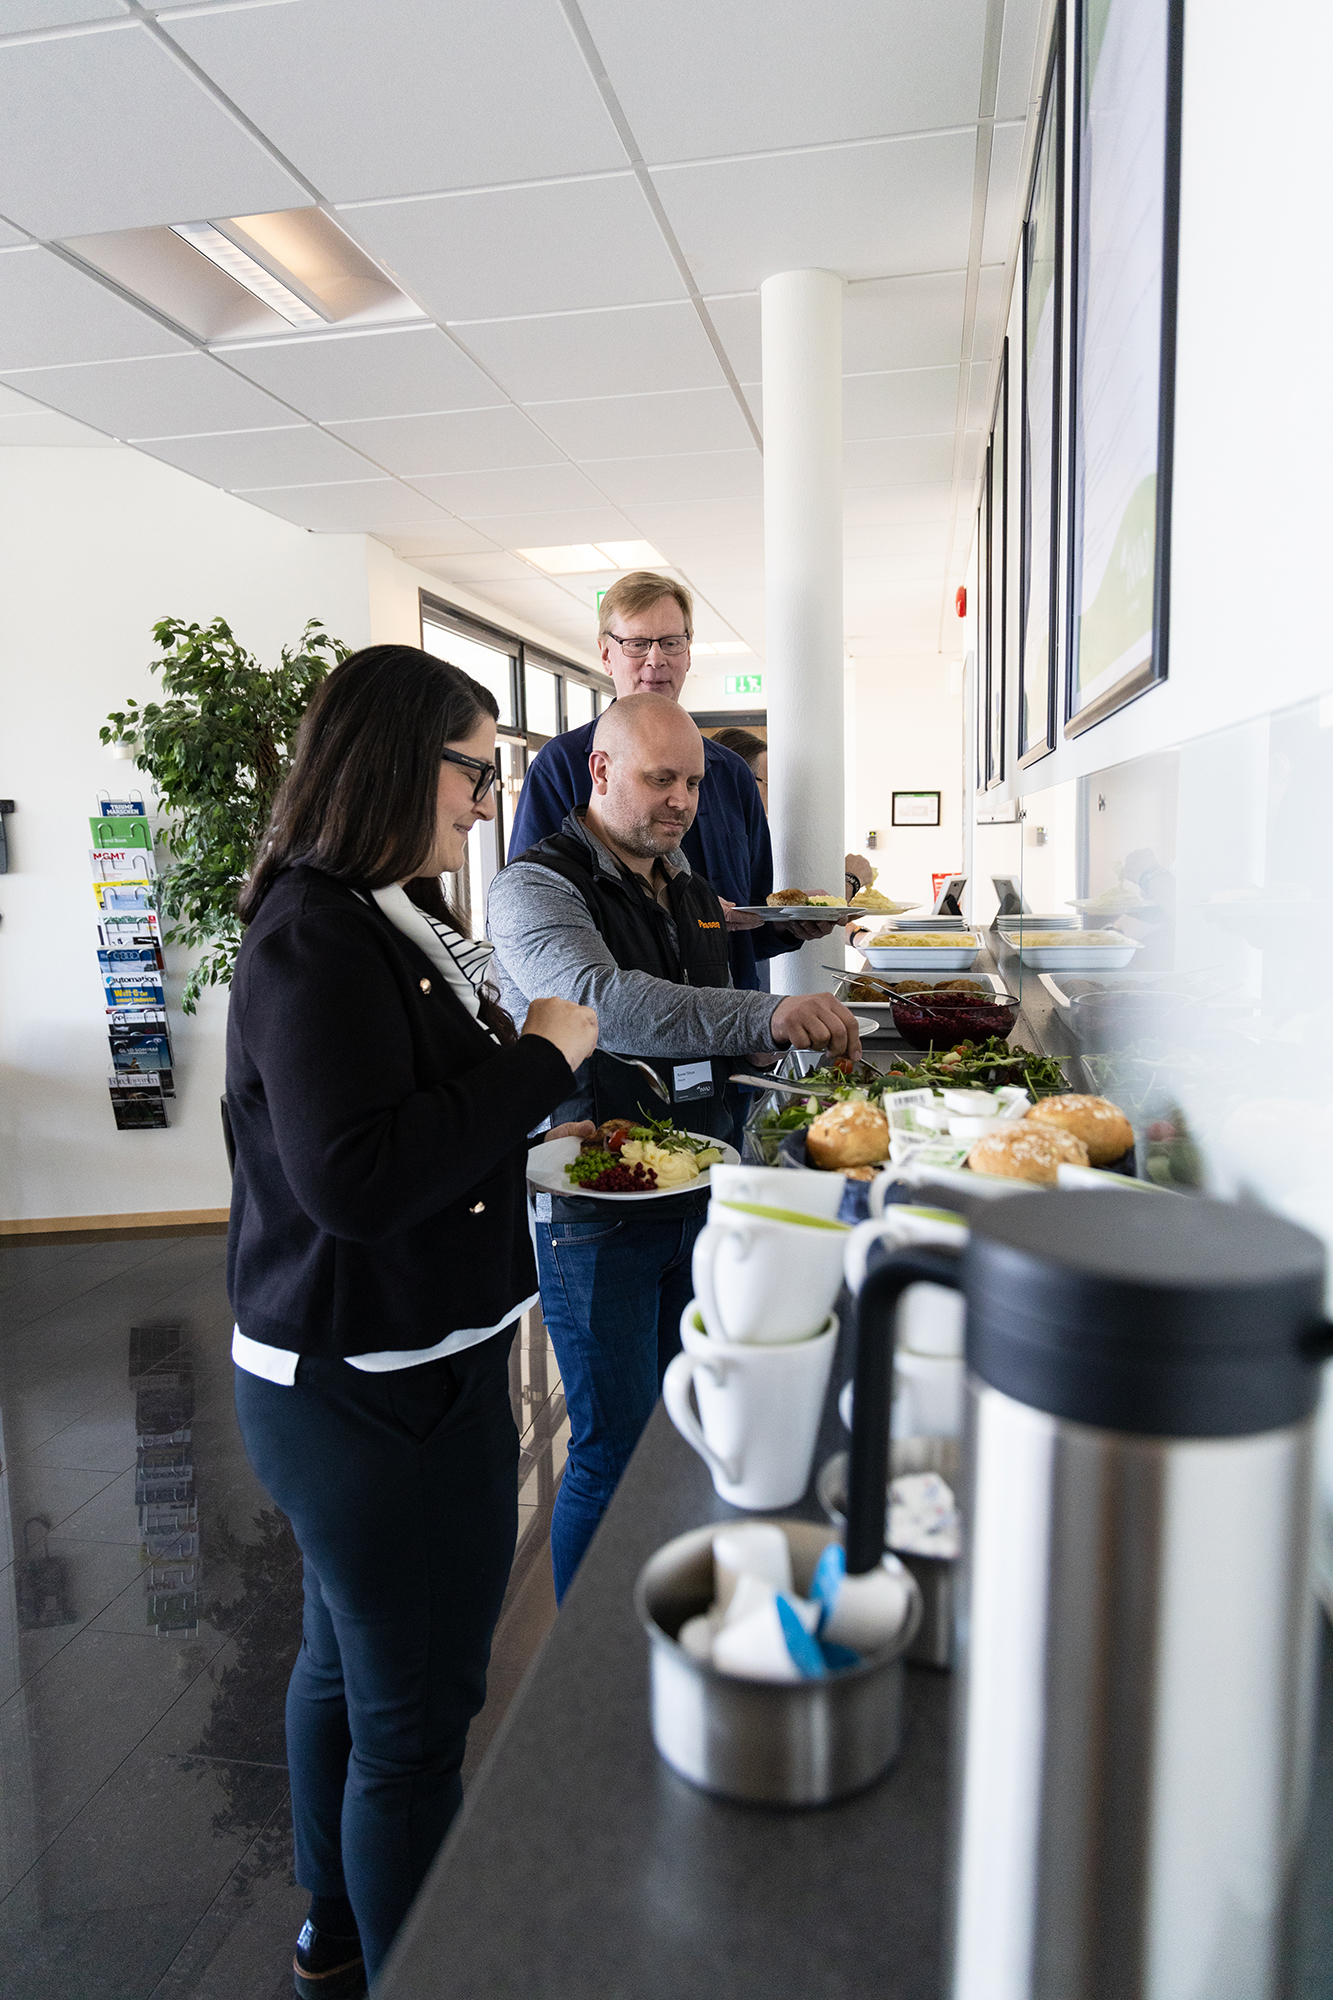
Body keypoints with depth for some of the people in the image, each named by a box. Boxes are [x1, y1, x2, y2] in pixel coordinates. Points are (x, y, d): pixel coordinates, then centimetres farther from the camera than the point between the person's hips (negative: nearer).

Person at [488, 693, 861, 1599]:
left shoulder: (688, 886, 12)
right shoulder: (537, 887, -14)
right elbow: (603, 1001, -35)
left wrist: (750, 1050, 3)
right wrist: (764, 1014, -45)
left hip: (693, 1191, 8)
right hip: (593, 1209, -7)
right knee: (617, 1445, 3)